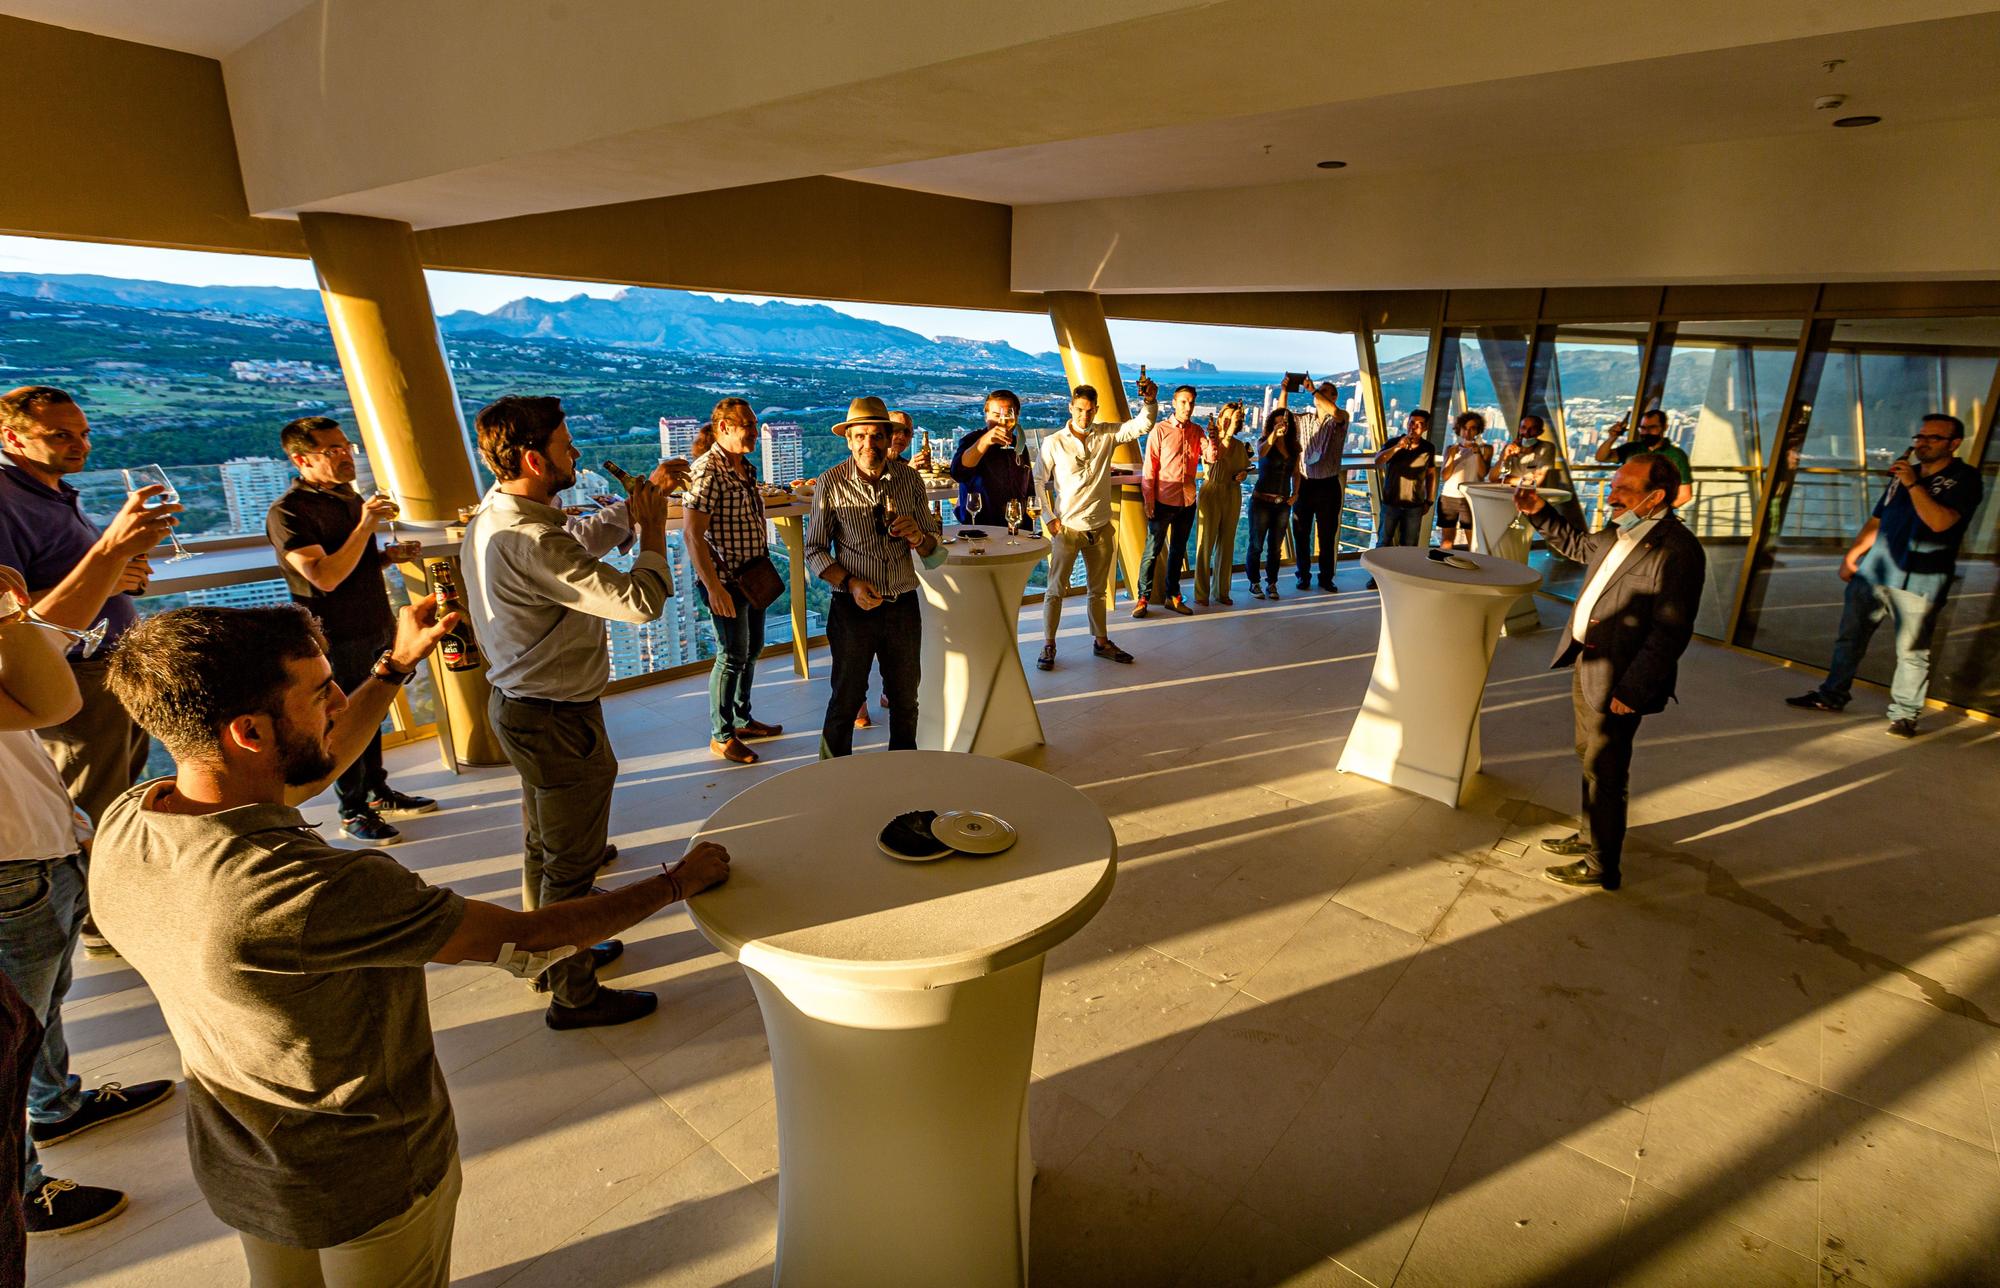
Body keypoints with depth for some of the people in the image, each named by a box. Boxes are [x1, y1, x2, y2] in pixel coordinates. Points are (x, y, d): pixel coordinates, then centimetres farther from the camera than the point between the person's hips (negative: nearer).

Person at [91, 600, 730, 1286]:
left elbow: (301, 775, 2)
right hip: (365, 1184, -6)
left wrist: (396, 666, 5)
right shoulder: (317, 890, -41)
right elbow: (528, 939, -31)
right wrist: (677, 880, -18)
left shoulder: (123, 827, -16)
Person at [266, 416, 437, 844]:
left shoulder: (350, 496, 10)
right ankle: (353, 813, 16)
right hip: (338, 638, -8)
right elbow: (326, 577, -25)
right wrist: (365, 525, -27)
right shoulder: (287, 512, -16)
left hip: (377, 628, 8)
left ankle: (379, 792, 32)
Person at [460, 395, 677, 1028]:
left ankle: (551, 954, 46)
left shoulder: (488, 520, 4)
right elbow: (640, 599, -32)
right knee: (572, 863, 6)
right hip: (558, 721, -11)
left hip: (519, 707, 11)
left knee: (543, 845, 26)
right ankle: (574, 994, 23)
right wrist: (652, 528, -19)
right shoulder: (531, 542, -30)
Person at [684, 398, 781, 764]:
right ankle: (721, 736, 14)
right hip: (726, 582, -9)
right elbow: (691, 534, -23)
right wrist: (713, 587, -25)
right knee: (732, 656, -1)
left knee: (751, 650, 18)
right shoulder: (707, 470, -18)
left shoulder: (745, 468, 10)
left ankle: (742, 719, 34)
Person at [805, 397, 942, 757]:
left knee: (905, 700, 14)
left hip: (903, 606, 3)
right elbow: (814, 550, -3)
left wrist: (918, 537, -16)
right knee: (846, 700, 7)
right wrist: (850, 584, -17)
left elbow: (932, 545, 8)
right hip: (852, 607, -3)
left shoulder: (910, 478, 1)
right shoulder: (831, 483, -7)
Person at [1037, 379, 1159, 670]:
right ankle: (1048, 646, 10)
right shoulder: (1053, 443, -5)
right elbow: (1040, 483, -2)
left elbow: (1142, 425, -5)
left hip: (1100, 527, 4)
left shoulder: (1107, 435, 3)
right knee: (1056, 589, 0)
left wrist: (1150, 401, -24)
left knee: (1098, 590, 15)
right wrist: (1049, 517, -10)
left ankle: (1101, 642, 28)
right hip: (1067, 527, -3)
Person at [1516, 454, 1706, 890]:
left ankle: (1601, 867, 19)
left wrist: (1630, 691, -23)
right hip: (1585, 664, 9)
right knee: (1591, 760, 23)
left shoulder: (1676, 551, -21)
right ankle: (1590, 837, 42)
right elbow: (1580, 545, 29)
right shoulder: (1621, 534, 6)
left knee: (1603, 774, 4)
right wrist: (1540, 513, 15)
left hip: (1615, 681, -9)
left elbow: (1669, 633, -23)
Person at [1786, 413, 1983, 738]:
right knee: (1849, 638, 11)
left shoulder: (1964, 479, -3)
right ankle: (1832, 695, 22)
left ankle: (1904, 714, 6)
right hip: (1873, 573, 6)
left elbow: (1940, 522, -19)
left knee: (1912, 652, -2)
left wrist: (1912, 484, -18)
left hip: (1918, 582, -6)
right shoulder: (1903, 474, 16)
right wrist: (1851, 555, 11)